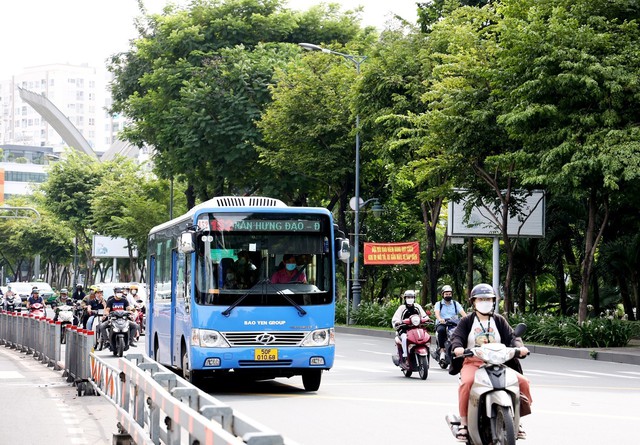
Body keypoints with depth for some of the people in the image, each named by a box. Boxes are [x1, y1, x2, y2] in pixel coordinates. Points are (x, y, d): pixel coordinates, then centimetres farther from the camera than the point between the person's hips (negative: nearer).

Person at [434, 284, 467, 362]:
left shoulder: (456, 304, 17)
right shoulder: (438, 304, 12)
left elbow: (462, 312, -1)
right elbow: (437, 313, -10)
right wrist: (440, 319, -33)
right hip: (442, 324, -2)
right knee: (441, 330, -37)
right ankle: (442, 350, -33)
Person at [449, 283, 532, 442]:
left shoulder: (499, 321, 15)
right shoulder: (467, 321, 8)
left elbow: (511, 337, 4)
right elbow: (457, 336, -6)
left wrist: (519, 346, -19)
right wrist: (457, 347, -29)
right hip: (472, 362, -3)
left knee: (523, 382, -17)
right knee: (467, 382, -37)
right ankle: (463, 423, -26)